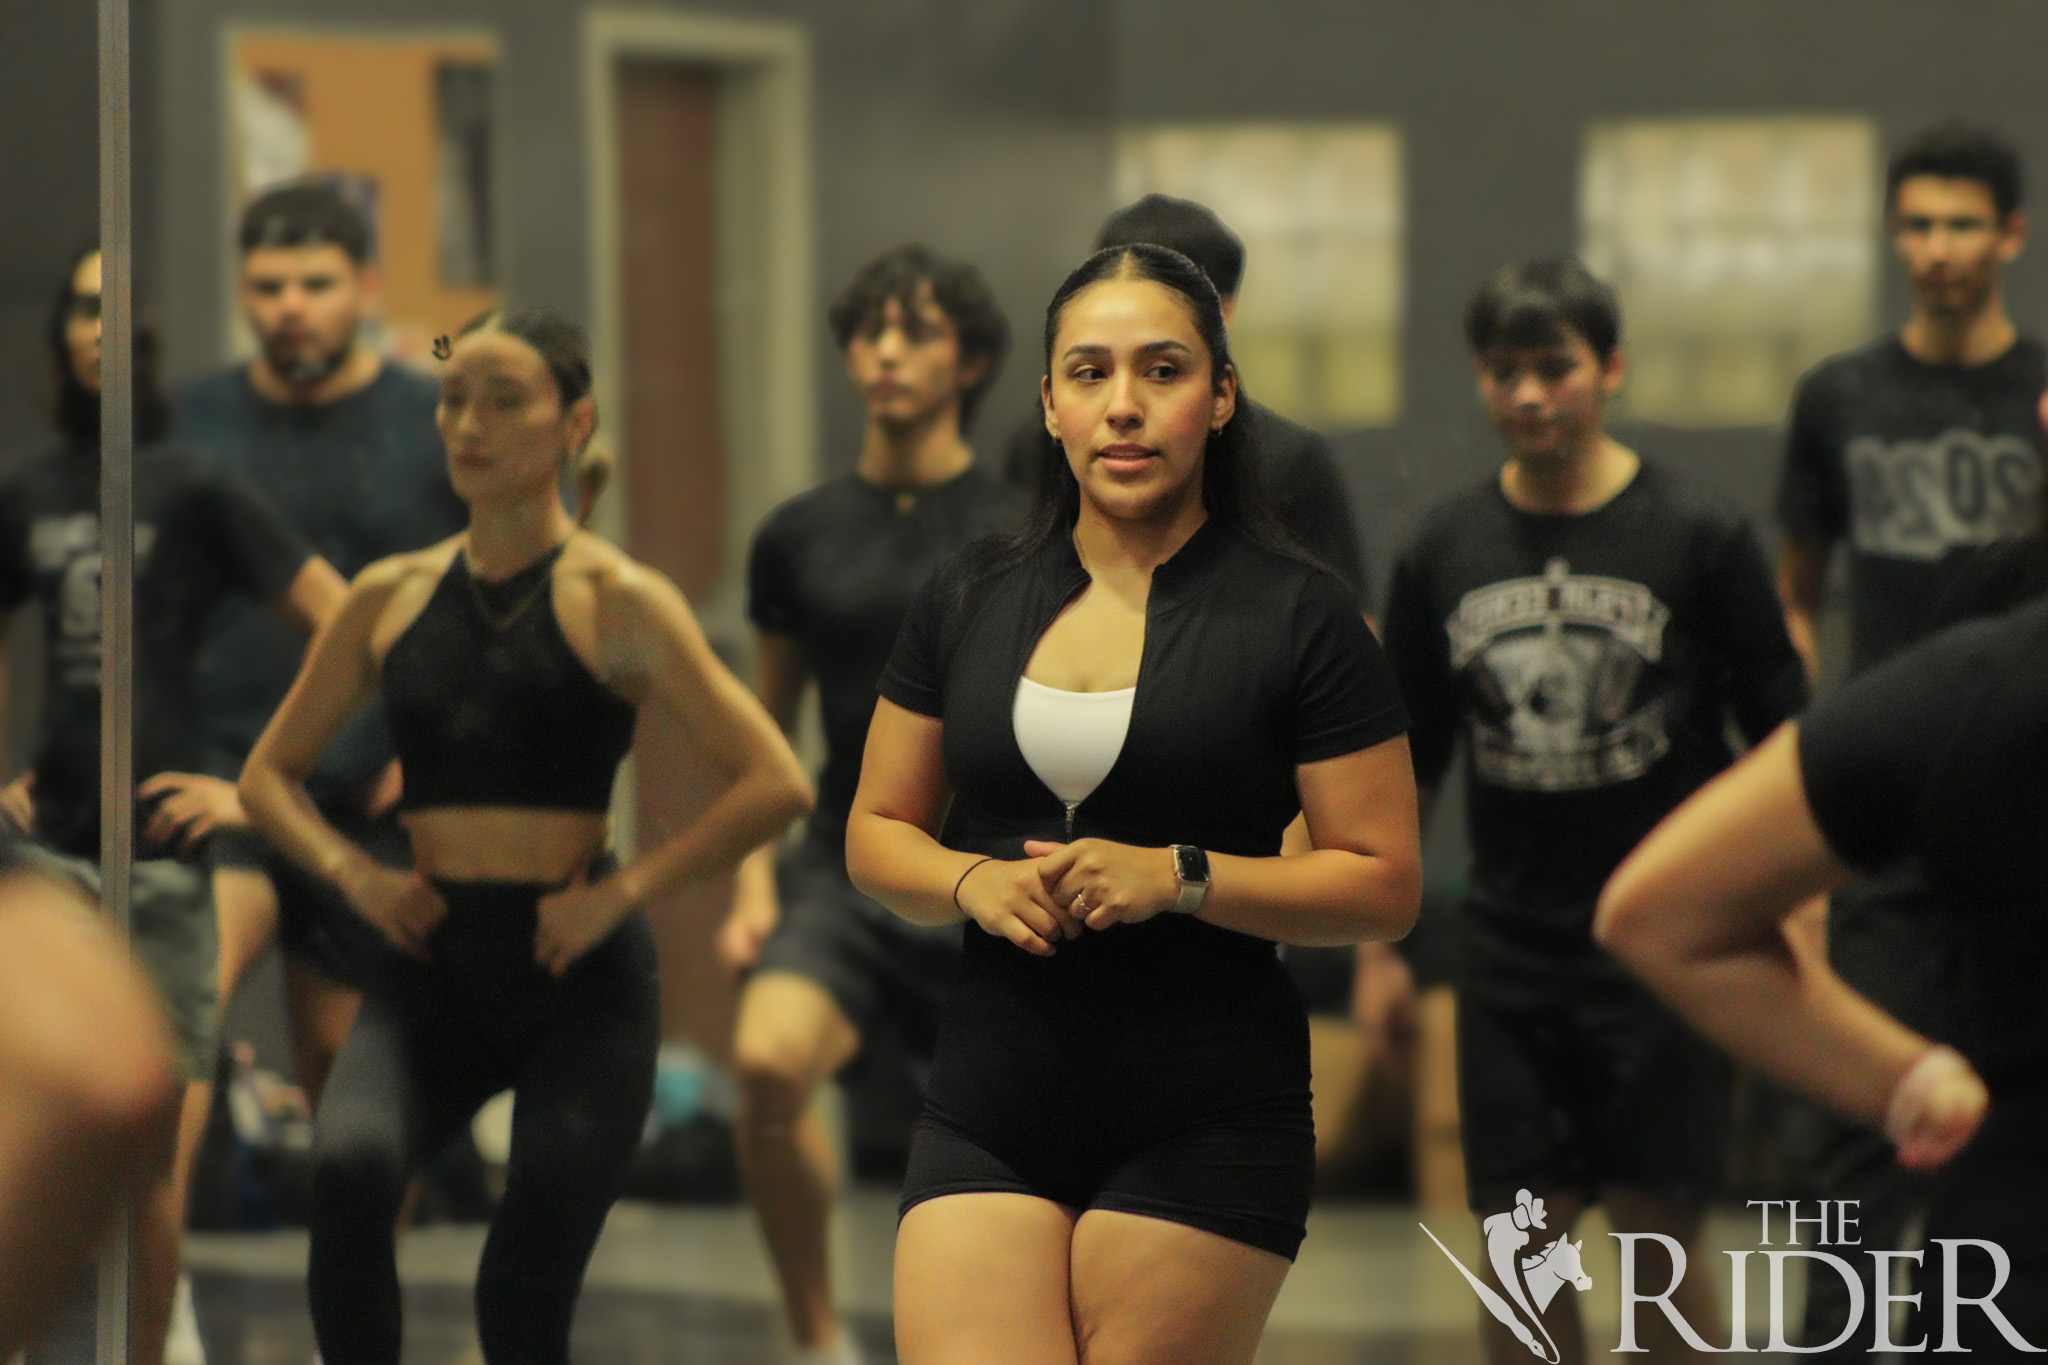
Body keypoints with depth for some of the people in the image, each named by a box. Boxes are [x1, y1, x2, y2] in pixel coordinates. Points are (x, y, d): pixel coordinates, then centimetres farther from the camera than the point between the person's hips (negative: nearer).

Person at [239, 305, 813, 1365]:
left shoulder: (618, 601, -3)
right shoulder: (389, 597, 8)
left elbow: (776, 785, -9)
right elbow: (270, 774, 18)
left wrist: (622, 892, -13)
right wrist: (351, 870, 0)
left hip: (579, 979, -2)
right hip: (432, 969, 2)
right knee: (347, 1171, -28)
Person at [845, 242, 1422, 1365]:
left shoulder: (1298, 618, -1)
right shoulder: (967, 602, 11)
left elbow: (1384, 886, -3)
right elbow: (877, 836, 17)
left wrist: (1178, 877, -15)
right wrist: (970, 881, -5)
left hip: (1206, 1119, -3)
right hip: (988, 1104, 3)